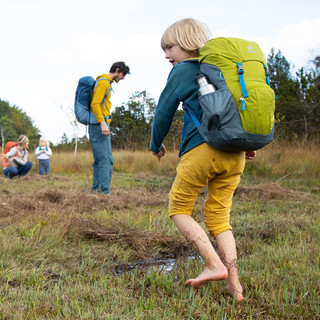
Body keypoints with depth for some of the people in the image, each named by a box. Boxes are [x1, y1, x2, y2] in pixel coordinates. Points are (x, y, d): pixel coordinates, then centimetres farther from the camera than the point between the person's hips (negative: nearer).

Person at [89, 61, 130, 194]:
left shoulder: (106, 82, 22)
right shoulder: (103, 82, -8)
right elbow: (95, 104, -18)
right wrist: (103, 123, -26)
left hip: (100, 126, 10)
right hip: (100, 125, -10)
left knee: (99, 161, 10)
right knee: (106, 160, -15)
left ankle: (95, 191, 12)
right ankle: (104, 192, -19)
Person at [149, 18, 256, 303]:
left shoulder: (183, 71, 3)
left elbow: (164, 111, 6)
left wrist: (156, 144, 22)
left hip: (201, 150, -6)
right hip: (235, 154, 6)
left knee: (179, 209, 10)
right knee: (219, 216, 12)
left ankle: (215, 265, -5)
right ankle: (234, 284, 1)